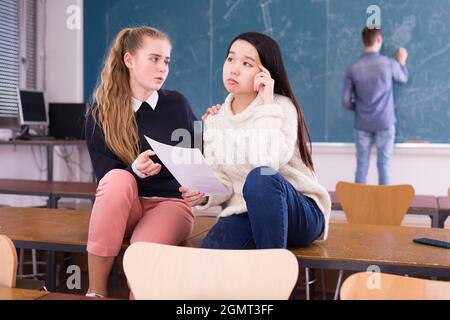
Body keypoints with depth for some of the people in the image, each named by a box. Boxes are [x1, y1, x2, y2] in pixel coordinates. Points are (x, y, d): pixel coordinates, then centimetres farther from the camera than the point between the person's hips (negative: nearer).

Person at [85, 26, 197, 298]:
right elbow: (107, 181, -6)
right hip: (122, 207, 1)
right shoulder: (100, 116, -3)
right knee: (119, 178, -34)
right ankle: (96, 293, -23)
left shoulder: (177, 104, 1)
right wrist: (135, 171, -27)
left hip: (172, 202, -1)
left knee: (143, 251, -34)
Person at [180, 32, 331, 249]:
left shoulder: (281, 107, -10)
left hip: (299, 214, -3)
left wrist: (268, 104, -24)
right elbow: (223, 183, 4)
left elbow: (267, 165, -29)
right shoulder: (214, 121, 6)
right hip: (244, 214, 3)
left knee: (260, 178, -37)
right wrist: (204, 196, -17)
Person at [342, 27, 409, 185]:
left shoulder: (353, 69, -5)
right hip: (385, 123, -1)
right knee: (383, 165, 5)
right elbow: (403, 79, 14)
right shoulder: (389, 63, -9)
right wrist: (402, 62, 32)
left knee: (362, 165, 7)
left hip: (362, 124, 2)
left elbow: (346, 101, -3)